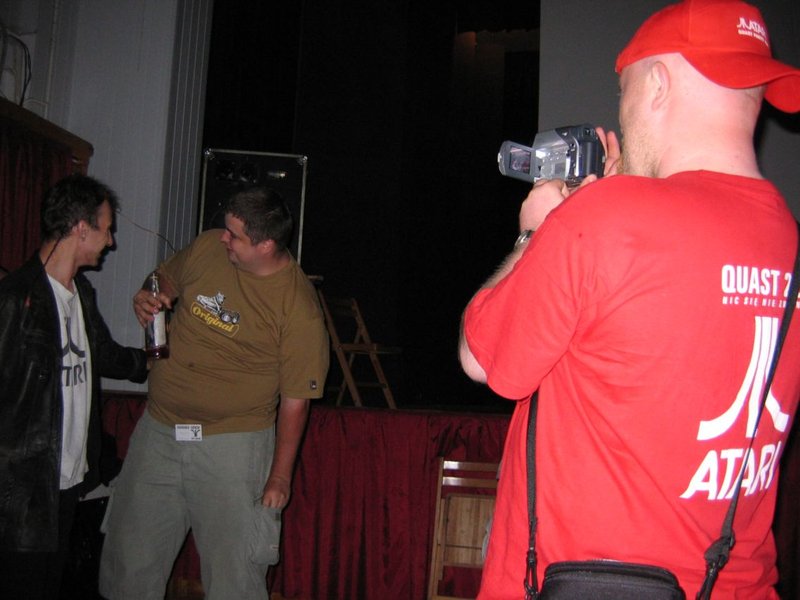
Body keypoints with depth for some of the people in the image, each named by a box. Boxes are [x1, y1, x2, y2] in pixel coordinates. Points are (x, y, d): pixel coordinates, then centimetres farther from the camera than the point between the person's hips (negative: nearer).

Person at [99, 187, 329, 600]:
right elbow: (168, 279, 20)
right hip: (157, 431, 6)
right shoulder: (207, 248, -2)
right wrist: (149, 299, -3)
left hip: (231, 446, -5)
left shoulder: (299, 308, -17)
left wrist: (280, 476, -9)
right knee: (129, 560, 17)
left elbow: (294, 400, -13)